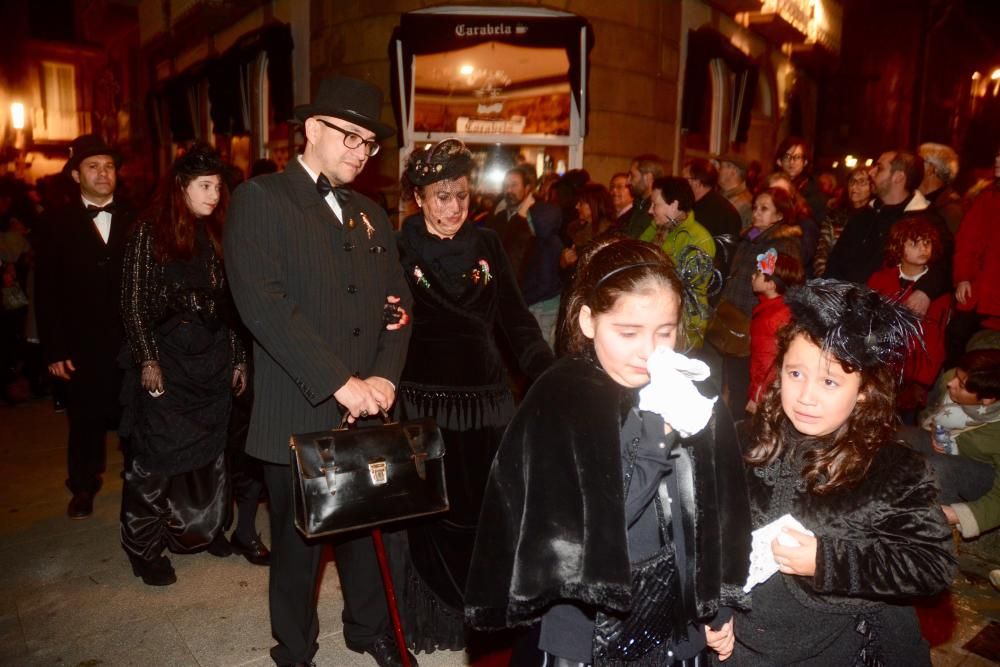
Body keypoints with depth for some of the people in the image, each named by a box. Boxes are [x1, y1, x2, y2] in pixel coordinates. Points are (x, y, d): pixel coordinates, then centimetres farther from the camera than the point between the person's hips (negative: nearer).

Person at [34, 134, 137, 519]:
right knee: (85, 420, 13)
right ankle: (83, 488, 32)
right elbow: (46, 291, 0)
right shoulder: (56, 223, 1)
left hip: (132, 342, 0)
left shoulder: (136, 219, 2)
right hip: (83, 346, 0)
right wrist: (54, 350, -5)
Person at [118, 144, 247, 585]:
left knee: (210, 449, 11)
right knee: (157, 452, 2)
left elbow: (228, 304, 10)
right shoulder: (149, 234, -3)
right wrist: (147, 359, -12)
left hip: (213, 361, 4)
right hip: (166, 361, -4)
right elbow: (133, 303, -5)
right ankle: (145, 547, 15)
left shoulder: (217, 237, 10)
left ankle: (203, 526, 28)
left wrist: (238, 358, 8)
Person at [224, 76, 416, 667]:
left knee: (364, 527, 16)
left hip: (366, 411, 5)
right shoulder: (260, 200, -5)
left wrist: (384, 376, -8)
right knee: (298, 541, 11)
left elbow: (398, 302, 8)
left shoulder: (371, 214, 14)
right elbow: (265, 306, -17)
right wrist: (339, 383, -20)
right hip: (299, 414, -5)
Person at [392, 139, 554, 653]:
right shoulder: (397, 251, -4)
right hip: (424, 404, -3)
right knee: (430, 517, 7)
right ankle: (429, 617, 28)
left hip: (487, 400, 3)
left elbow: (515, 319, 5)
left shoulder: (486, 245, 6)